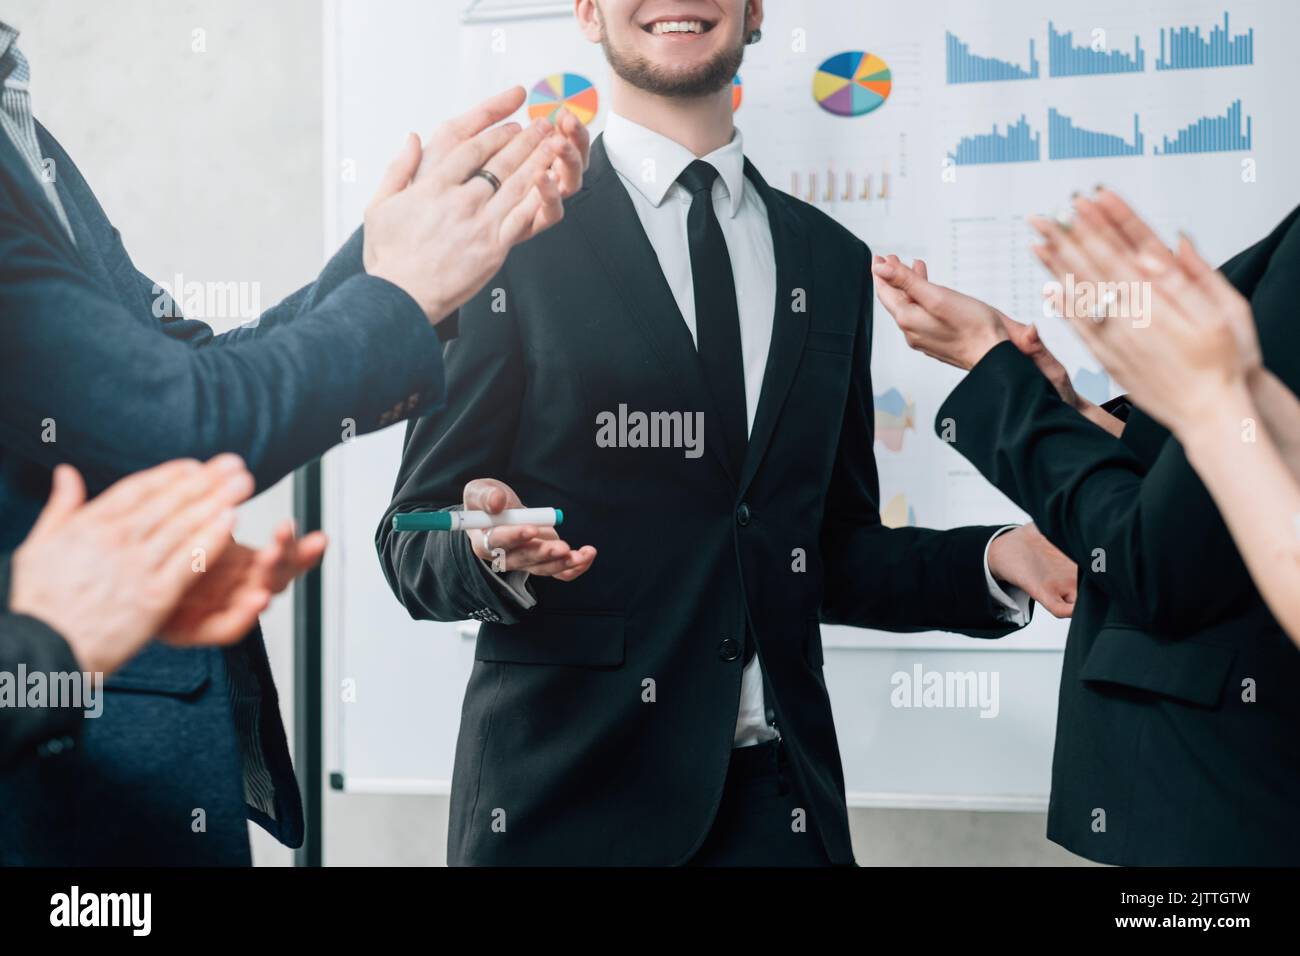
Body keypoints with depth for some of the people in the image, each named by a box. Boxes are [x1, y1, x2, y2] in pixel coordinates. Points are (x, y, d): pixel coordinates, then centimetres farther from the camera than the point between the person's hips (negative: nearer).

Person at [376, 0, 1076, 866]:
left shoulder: (830, 261, 11)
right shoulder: (514, 238, -2)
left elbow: (835, 556, 13)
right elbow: (415, 542, -3)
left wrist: (995, 561, -3)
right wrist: (493, 550, -23)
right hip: (571, 794, -3)